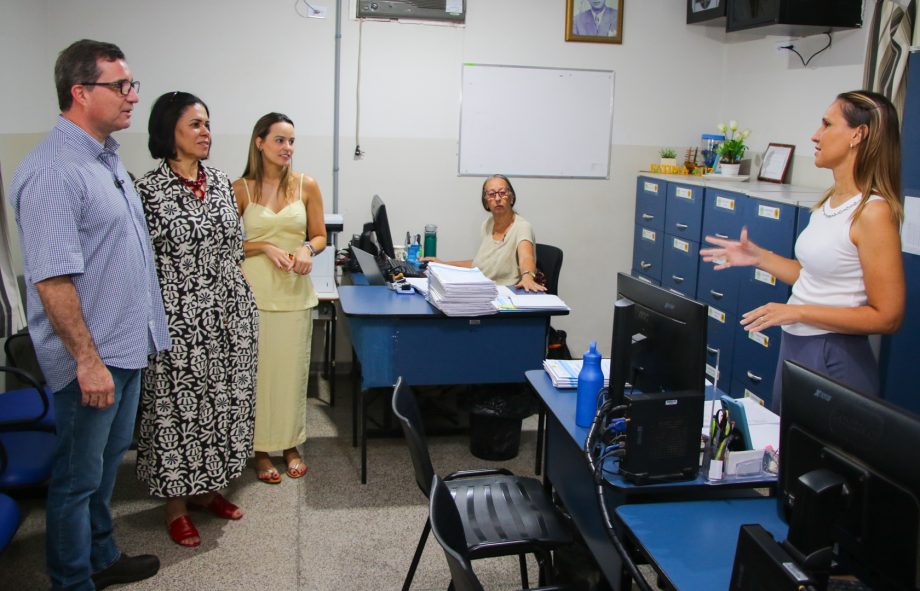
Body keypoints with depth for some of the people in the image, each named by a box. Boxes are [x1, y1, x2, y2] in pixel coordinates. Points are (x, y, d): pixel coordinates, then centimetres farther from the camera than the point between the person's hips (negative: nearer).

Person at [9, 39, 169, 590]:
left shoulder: (106, 156, 9)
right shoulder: (53, 171, -20)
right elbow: (51, 279, -24)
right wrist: (88, 360, -23)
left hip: (127, 346, 9)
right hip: (92, 357, -9)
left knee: (108, 460, 22)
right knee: (78, 477, 7)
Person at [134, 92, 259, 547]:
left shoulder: (220, 182, 8)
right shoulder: (149, 190, -10)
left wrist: (241, 305, 14)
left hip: (226, 316, 6)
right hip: (178, 320, -6)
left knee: (221, 399, 14)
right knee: (177, 405, 5)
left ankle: (206, 488, 32)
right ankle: (176, 504, 21)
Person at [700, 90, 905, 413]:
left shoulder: (873, 212, -19)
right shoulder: (831, 201, 6)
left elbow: (887, 316, -20)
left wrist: (797, 312, -22)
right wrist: (758, 257, 9)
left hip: (834, 361, -8)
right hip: (794, 348, 8)